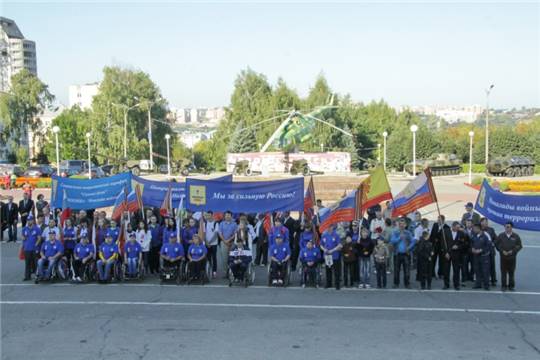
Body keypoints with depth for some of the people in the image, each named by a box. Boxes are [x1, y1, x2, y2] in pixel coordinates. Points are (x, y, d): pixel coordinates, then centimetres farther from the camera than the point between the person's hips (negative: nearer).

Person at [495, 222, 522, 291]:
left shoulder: (516, 236, 0)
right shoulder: (501, 235, 1)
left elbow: (519, 246, 2)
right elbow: (497, 244, 4)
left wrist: (512, 251, -10)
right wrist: (502, 251, -9)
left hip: (512, 257, 0)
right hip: (503, 257, 0)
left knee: (511, 272, 4)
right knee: (503, 272, 2)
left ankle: (511, 286, 15)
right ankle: (503, 286, 10)